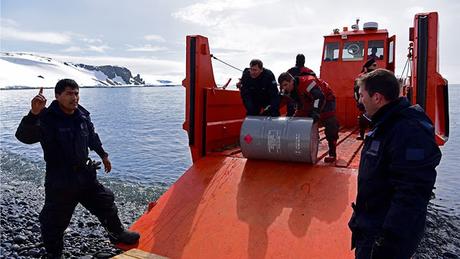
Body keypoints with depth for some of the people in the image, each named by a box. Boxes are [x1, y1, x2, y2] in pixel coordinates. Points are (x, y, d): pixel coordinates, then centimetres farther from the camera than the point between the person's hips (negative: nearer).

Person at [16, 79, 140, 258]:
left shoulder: (83, 115, 0)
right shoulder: (47, 118, -19)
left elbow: (92, 137, 18)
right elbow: (24, 136, -37)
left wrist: (103, 155, 27)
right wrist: (33, 114, -54)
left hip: (85, 175, 6)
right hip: (60, 181, -6)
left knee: (106, 203, 19)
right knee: (54, 222, 5)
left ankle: (118, 234, 43)